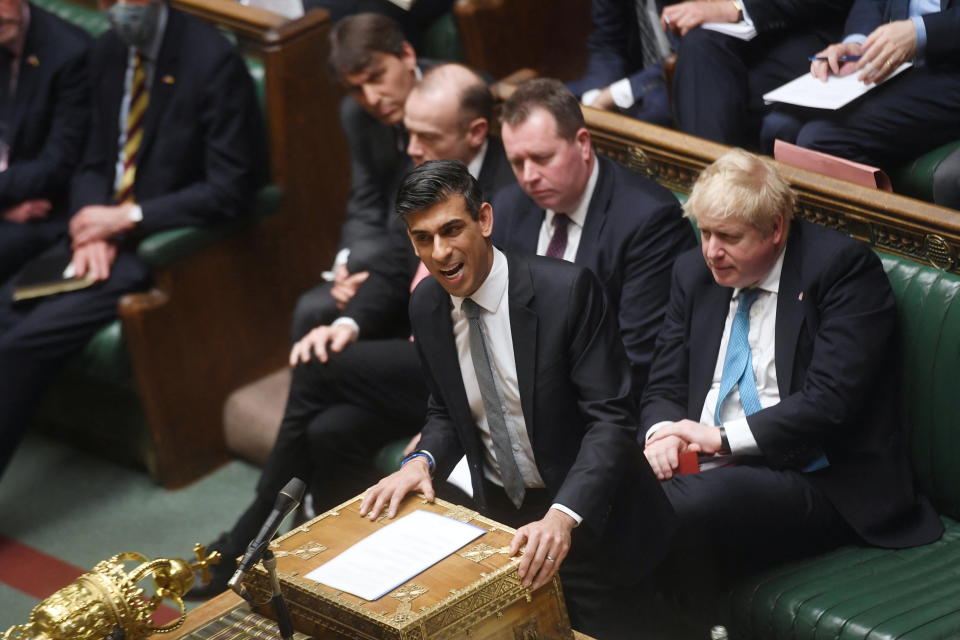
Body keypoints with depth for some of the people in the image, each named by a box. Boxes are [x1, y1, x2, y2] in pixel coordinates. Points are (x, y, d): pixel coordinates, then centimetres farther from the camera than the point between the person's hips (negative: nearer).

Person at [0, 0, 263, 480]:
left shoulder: (213, 60, -13)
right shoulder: (107, 52, 8)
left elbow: (229, 191, -16)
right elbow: (94, 163, 14)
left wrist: (127, 217, -17)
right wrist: (93, 228, -7)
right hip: (104, 229, 7)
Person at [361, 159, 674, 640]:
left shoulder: (566, 290, -22)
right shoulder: (426, 306, -3)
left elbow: (610, 419, -23)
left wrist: (563, 516, -36)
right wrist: (423, 461, -10)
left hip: (586, 516, -4)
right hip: (499, 511, 5)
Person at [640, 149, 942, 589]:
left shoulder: (841, 266, -8)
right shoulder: (694, 272, 13)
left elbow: (831, 400, -17)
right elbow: (664, 388, 14)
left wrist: (723, 436, -19)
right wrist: (662, 434, -10)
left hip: (817, 481, -6)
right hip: (703, 466, 6)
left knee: (689, 504, -36)